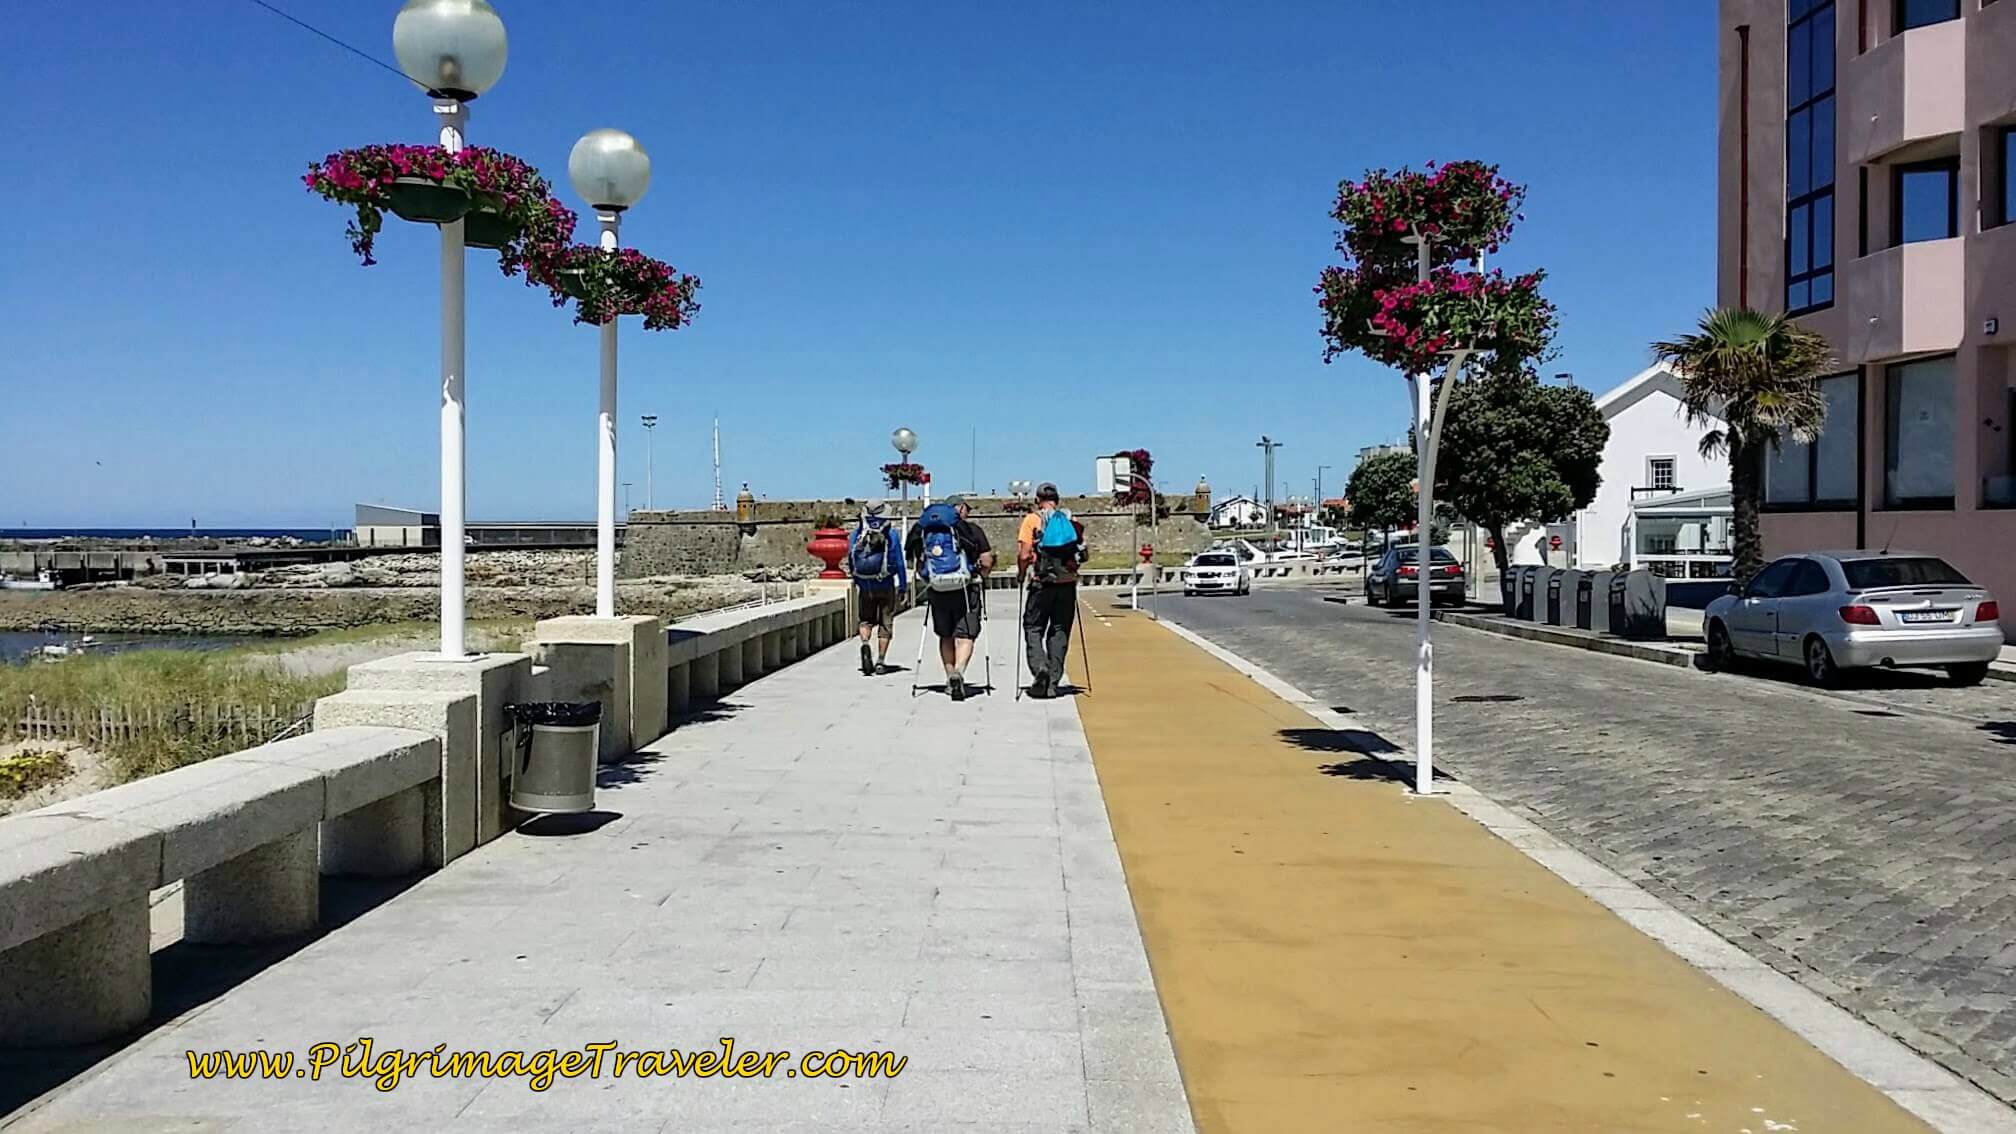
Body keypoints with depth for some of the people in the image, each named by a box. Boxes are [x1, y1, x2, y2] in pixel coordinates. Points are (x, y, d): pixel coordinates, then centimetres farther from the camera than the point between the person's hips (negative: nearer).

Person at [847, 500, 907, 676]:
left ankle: (865, 644, -15)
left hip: (863, 586, 2)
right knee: (885, 623, 9)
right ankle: (880, 661, 8)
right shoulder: (890, 535, -7)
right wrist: (903, 587, 2)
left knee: (866, 620, 15)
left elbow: (850, 560, 8)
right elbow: (899, 562, -6)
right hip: (886, 585, -2)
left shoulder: (855, 533, 1)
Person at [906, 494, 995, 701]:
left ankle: (950, 678, 19)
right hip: (966, 590, -3)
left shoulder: (925, 530, 7)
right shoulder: (971, 529, -3)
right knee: (964, 635, -1)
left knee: (946, 636, 17)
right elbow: (986, 562, -5)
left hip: (937, 591, 3)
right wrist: (980, 577, 12)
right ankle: (958, 672, -22)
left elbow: (918, 563, 9)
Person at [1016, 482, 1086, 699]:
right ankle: (1053, 683, 8)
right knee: (1060, 631, 9)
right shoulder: (1071, 520, 7)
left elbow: (1023, 555, -10)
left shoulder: (1032, 520, -3)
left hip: (1041, 583, -3)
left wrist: (1021, 576, 6)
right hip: (1067, 583, 3)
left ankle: (1039, 666, -15)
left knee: (1033, 628, 9)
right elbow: (1082, 553, 6)